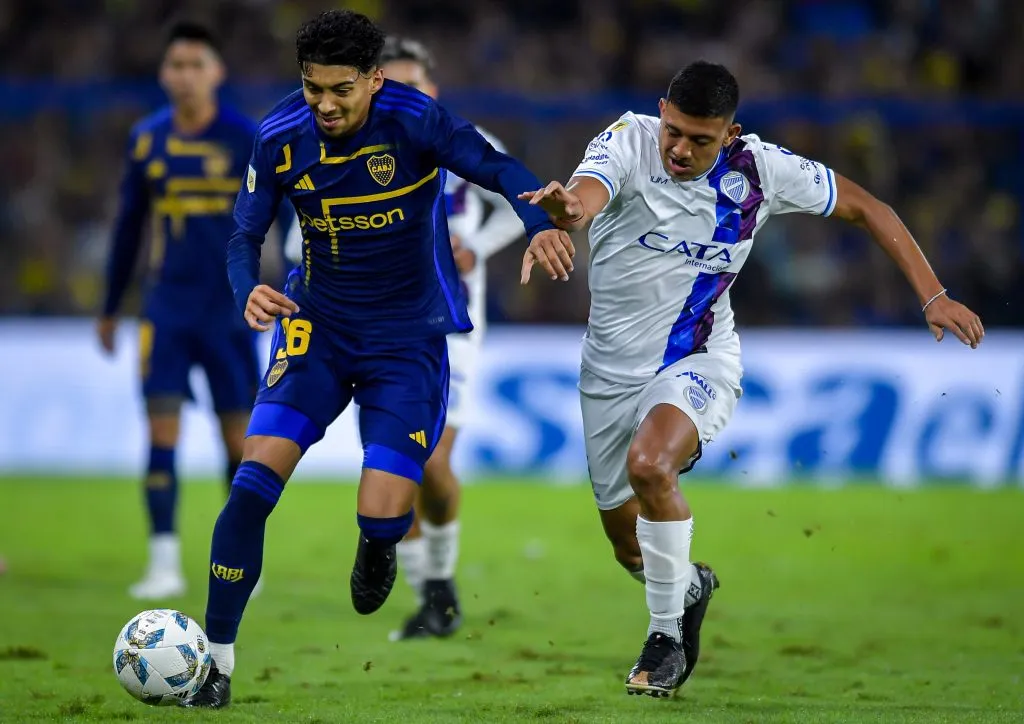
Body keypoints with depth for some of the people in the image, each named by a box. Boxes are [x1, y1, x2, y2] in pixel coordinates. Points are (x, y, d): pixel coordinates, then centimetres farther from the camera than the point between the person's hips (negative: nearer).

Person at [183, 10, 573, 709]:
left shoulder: (415, 121, -17)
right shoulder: (279, 138, -8)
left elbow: (499, 169, -26)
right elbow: (246, 235, 0)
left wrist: (539, 222, -47)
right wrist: (249, 292, -22)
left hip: (408, 337, -2)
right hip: (318, 325, 2)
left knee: (382, 518, -14)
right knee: (253, 483, -17)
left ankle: (380, 545, 28)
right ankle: (215, 662, -5)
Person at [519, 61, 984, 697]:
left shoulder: (760, 169, -12)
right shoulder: (629, 141, -17)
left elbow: (867, 208, 0)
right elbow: (588, 191, -40)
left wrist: (933, 296, -7)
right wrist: (566, 210, -66)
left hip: (699, 361, -2)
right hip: (612, 365, 2)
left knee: (649, 463, -33)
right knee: (628, 543, 10)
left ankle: (667, 635, -14)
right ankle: (691, 586, 47)